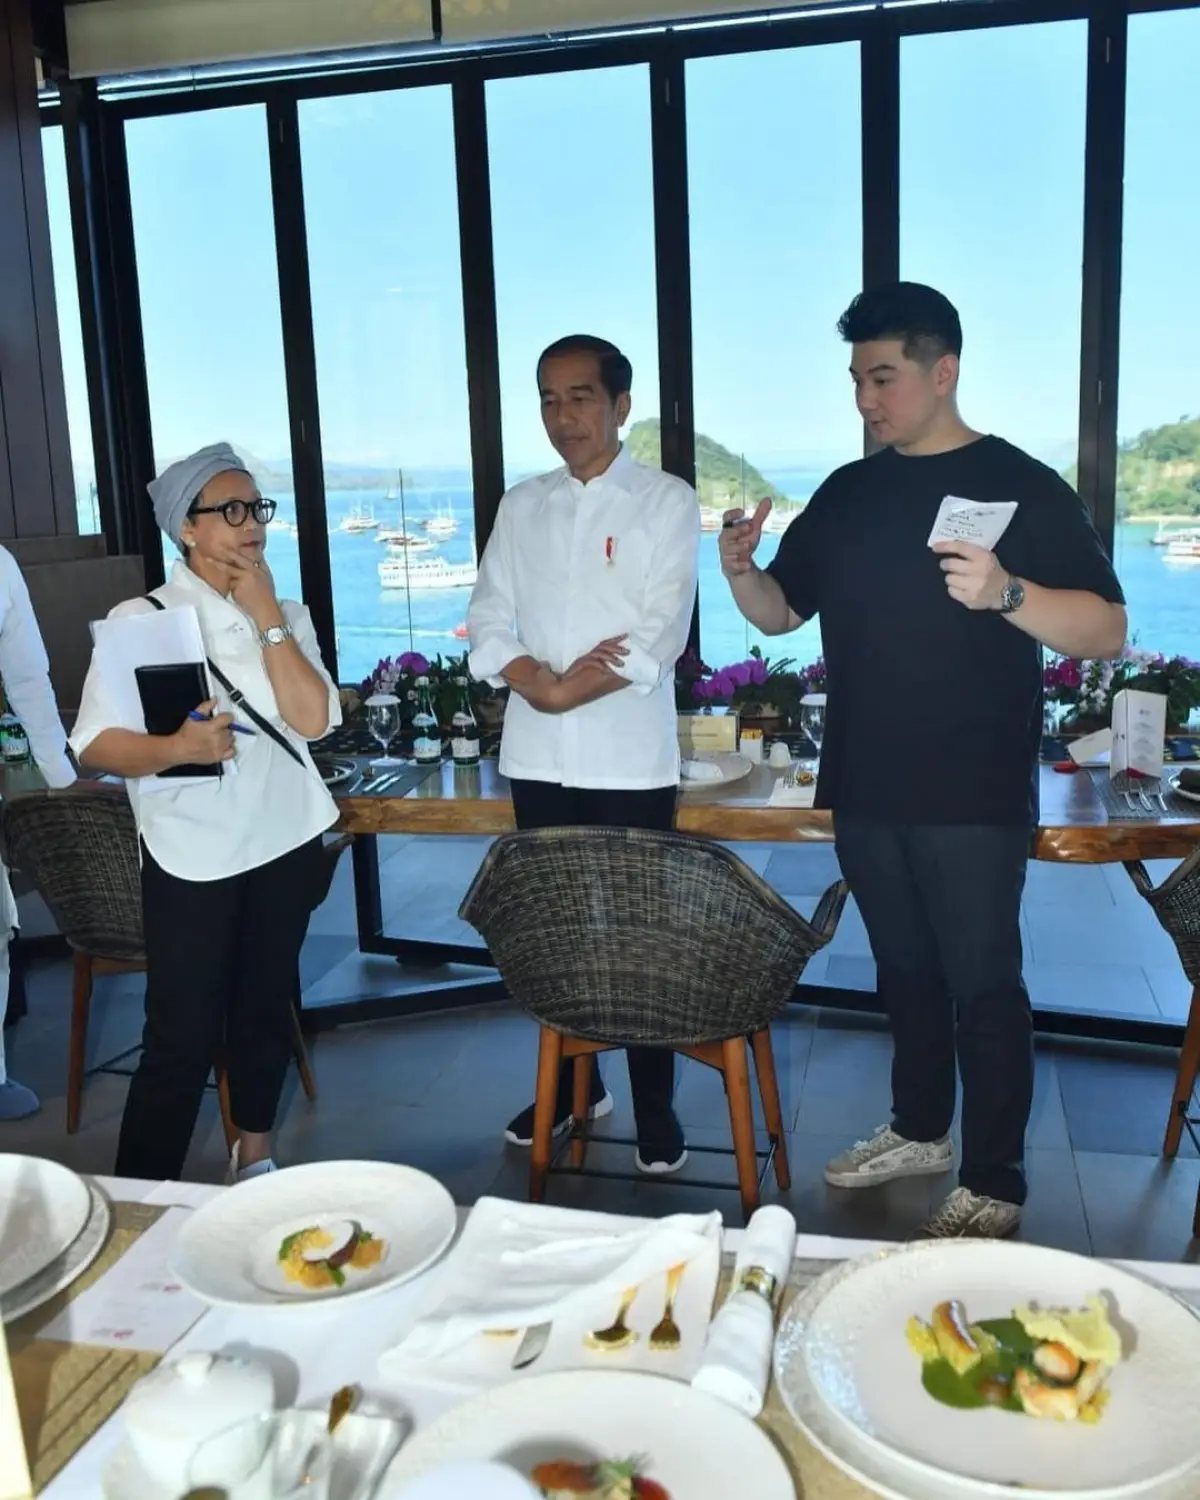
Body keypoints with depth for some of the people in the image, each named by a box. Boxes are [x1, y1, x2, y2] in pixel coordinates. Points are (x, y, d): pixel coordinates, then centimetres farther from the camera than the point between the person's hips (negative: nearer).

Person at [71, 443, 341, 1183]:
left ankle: (255, 1156, 36)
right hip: (191, 853, -4)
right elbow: (95, 743, -10)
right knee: (182, 1037, -4)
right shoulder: (139, 618, -5)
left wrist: (267, 616, -13)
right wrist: (173, 748, -28)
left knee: (267, 1009, 16)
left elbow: (313, 718, -10)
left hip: (284, 841, 4)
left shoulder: (288, 615, 6)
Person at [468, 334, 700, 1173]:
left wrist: (566, 691, -14)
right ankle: (572, 1086, 29)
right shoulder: (521, 507, 12)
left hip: (631, 757, -4)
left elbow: (662, 632, -11)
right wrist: (535, 680, -13)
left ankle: (656, 1107, 17)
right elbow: (488, 622, 5)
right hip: (538, 757, 4)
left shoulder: (667, 502, -1)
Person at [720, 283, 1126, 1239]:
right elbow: (782, 612, 14)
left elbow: (1108, 630, -12)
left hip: (974, 797, -5)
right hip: (865, 789, 6)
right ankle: (919, 1129, 35)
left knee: (984, 986, 2)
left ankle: (995, 1186, 15)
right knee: (904, 970, 18)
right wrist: (741, 571, -8)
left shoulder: (1022, 486, -7)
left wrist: (1007, 592, -30)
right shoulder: (847, 494, 9)